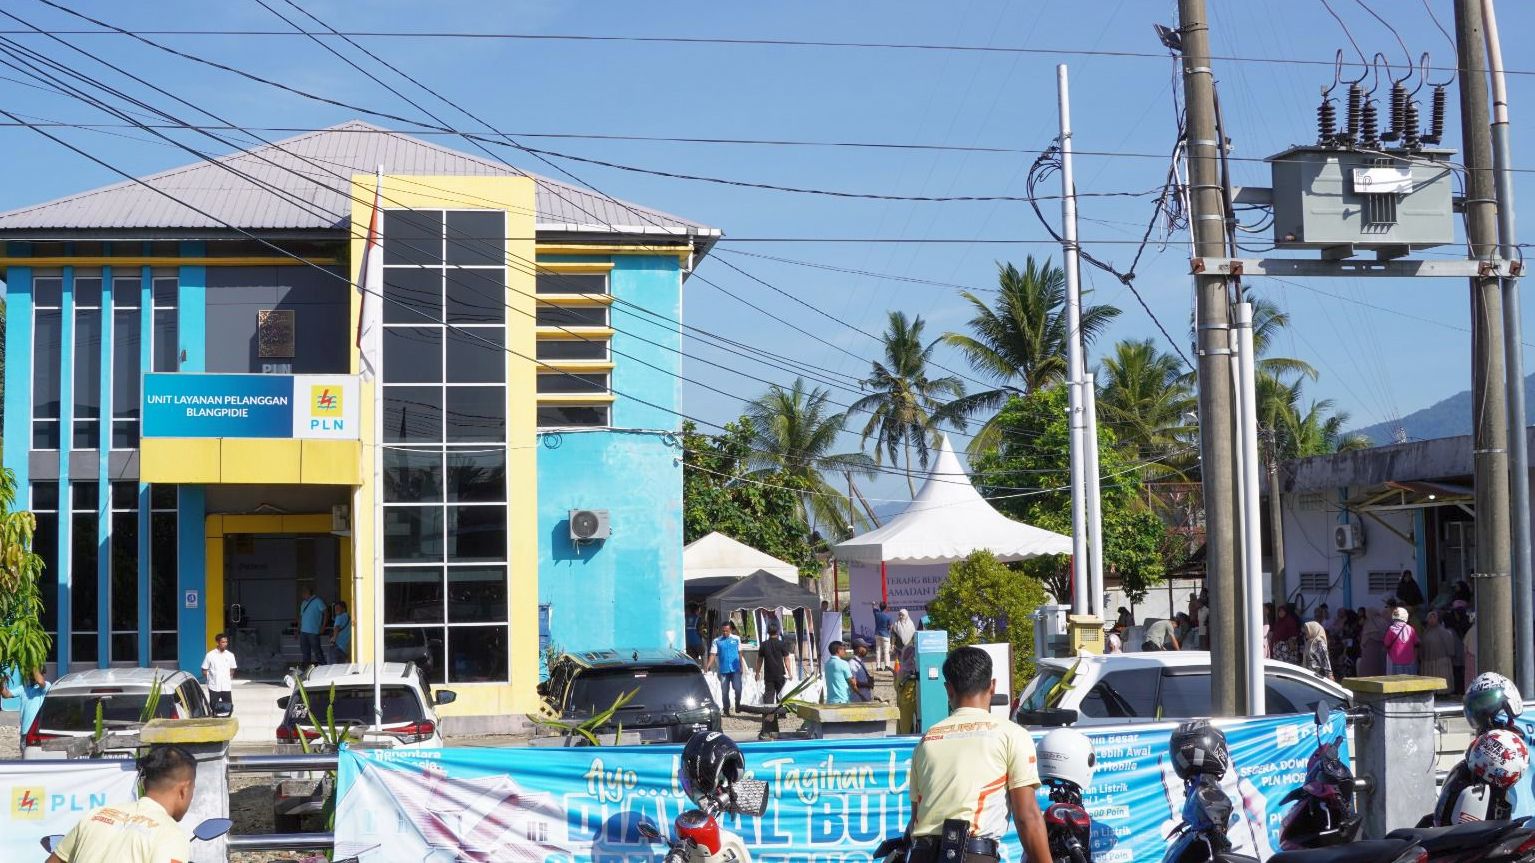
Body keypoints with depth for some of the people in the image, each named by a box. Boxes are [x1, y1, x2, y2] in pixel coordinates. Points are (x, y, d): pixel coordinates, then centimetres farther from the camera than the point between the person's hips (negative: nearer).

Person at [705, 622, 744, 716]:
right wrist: (708, 666, -18)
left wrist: (741, 666, 10)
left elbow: (739, 653, 11)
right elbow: (713, 654, -5)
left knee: (738, 688, -11)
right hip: (723, 670, 0)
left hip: (735, 669, 0)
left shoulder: (736, 639, 6)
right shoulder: (717, 641, 2)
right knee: (724, 691, 5)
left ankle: (737, 704, 16)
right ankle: (726, 710, 18)